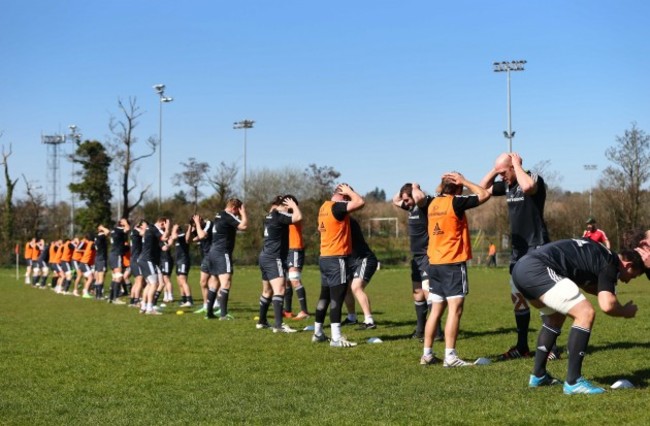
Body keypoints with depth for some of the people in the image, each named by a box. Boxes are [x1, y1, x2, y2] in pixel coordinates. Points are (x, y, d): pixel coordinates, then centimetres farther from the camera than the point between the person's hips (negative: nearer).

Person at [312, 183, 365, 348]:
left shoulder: (324, 207, 12)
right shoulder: (337, 207, -16)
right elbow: (360, 202, -23)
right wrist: (349, 191, -7)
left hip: (324, 258, 9)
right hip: (336, 259, -9)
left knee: (325, 296, 15)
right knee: (337, 297, -9)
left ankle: (318, 333, 22)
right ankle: (336, 338, -11)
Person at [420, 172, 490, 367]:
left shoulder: (433, 203, 10)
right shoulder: (455, 202, -11)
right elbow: (484, 194, -4)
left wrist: (446, 183, 21)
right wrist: (464, 181, 3)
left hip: (434, 263, 8)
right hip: (453, 263, -8)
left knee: (436, 310, 13)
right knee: (455, 309, -7)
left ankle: (427, 354, 15)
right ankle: (450, 356, -11)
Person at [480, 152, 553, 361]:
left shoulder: (534, 178, -13)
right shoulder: (506, 184, 10)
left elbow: (527, 187, -37)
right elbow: (482, 189, 18)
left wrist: (517, 164, -21)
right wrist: (495, 169, 5)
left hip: (537, 248, -9)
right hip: (518, 250, 9)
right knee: (518, 297, 12)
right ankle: (522, 346, 20)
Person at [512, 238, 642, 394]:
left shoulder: (598, 255, 27)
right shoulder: (610, 263, 0)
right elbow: (606, 305, -13)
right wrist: (626, 312, 7)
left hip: (521, 267, 10)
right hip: (537, 269, -10)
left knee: (556, 317, 29)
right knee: (585, 314, -9)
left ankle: (538, 375, 32)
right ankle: (573, 382, -5)